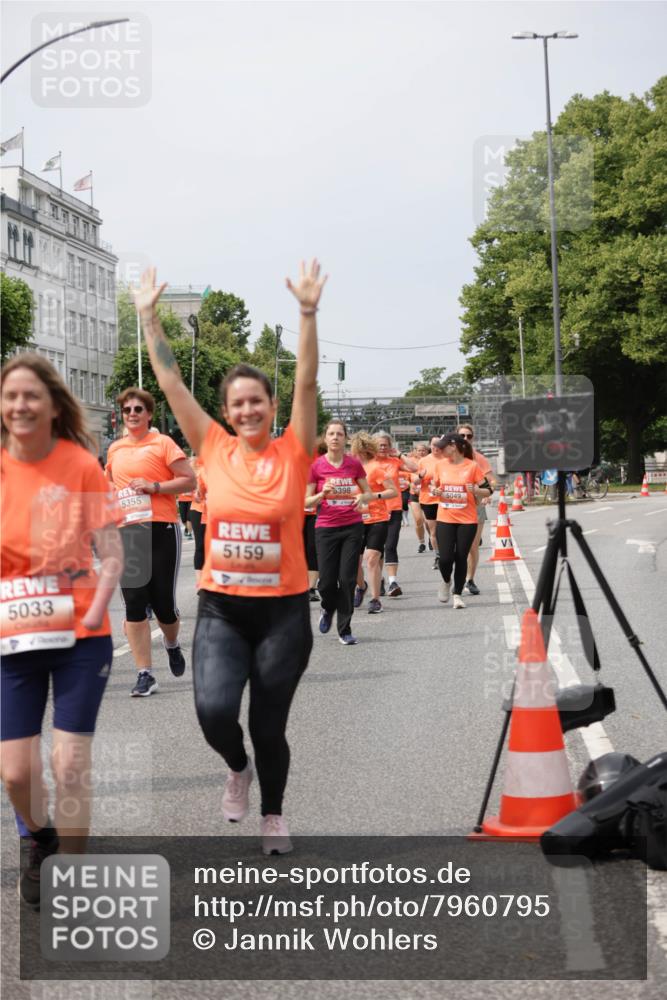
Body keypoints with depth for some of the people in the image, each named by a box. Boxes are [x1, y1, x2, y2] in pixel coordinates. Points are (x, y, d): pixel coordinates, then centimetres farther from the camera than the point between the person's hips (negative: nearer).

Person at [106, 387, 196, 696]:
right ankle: (145, 675, 1)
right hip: (127, 532, 4)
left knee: (163, 602, 1)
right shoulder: (115, 449, 14)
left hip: (161, 529, -4)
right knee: (134, 605, -3)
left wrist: (154, 486, -15)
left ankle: (172, 645, 35)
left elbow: (190, 481, -6)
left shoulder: (162, 443, -2)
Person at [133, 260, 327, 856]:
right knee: (213, 710, -19)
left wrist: (308, 313, -23)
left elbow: (307, 383, -13)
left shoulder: (294, 453, -4)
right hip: (220, 608, 1)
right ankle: (237, 767, 17)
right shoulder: (214, 450, 0)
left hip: (283, 609, -1)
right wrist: (149, 317, 0)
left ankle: (274, 815, 35)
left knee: (270, 724, 8)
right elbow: (171, 383, 1)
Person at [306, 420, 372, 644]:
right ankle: (328, 609, 32)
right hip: (326, 528, -1)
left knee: (347, 579, -4)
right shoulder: (316, 466, -3)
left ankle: (345, 629, 8)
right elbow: (307, 502, 1)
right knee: (327, 581, -3)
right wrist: (322, 494, -18)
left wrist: (363, 497, -11)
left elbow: (369, 493, 11)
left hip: (352, 527, 1)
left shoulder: (354, 464, 1)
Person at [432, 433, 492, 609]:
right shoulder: (441, 465, 5)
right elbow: (434, 485, 19)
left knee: (461, 558, 0)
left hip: (467, 520, -2)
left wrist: (475, 490, -20)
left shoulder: (472, 466, -5)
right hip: (445, 519, 2)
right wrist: (434, 490, -3)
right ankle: (446, 581, 26)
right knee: (445, 557, -6)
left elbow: (488, 490, -1)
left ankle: (457, 594, 14)